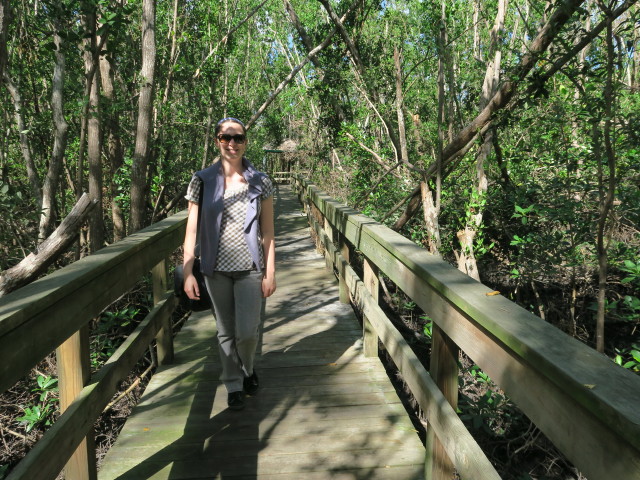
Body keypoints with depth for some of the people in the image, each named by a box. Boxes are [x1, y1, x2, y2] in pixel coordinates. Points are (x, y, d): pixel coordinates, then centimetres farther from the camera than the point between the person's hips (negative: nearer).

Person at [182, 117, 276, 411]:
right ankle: (234, 386, 30)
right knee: (226, 331, 11)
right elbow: (192, 229, -1)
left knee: (247, 331, -1)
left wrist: (270, 272, -1)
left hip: (250, 268, 0)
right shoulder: (203, 181, -2)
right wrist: (187, 272, -6)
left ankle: (247, 369, 32)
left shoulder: (260, 183, -1)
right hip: (216, 268, 1)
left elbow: (268, 232, 1)